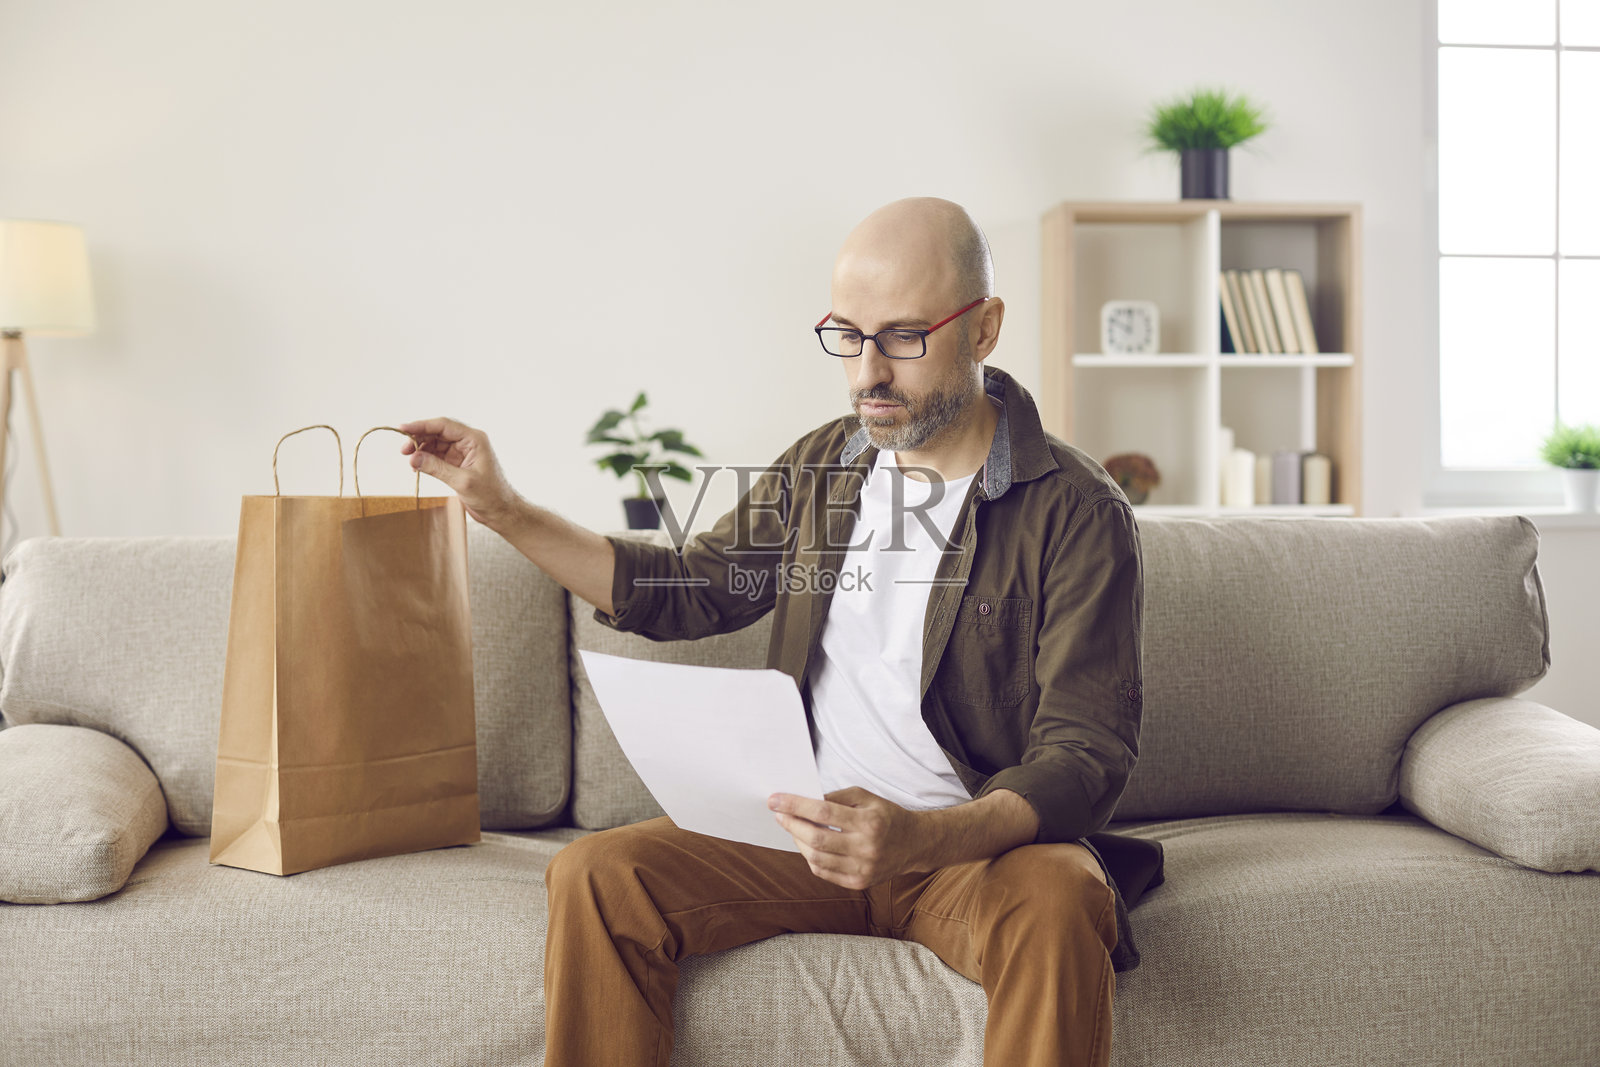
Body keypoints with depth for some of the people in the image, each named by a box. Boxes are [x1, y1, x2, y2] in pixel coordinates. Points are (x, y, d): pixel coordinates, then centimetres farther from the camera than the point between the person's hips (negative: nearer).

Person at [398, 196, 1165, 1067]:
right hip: (810, 828, 4)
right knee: (594, 877, -19)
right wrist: (504, 511, 14)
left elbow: (1086, 752, -14)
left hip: (987, 841, -4)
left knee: (1056, 907, -38)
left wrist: (921, 839, -33)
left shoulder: (1075, 511, -8)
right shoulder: (820, 465, 11)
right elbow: (683, 592, 22)